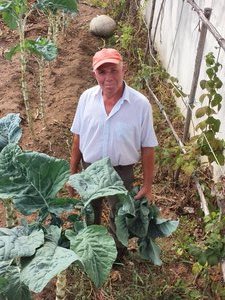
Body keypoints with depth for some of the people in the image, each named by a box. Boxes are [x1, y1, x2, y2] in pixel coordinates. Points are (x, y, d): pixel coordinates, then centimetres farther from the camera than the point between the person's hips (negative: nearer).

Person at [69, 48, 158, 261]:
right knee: (90, 214, 26)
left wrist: (147, 186, -9)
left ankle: (117, 254, 51)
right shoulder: (87, 98, -12)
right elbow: (78, 138, -1)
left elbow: (147, 148, -13)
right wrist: (73, 172, 3)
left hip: (121, 173, -2)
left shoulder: (140, 104, -21)